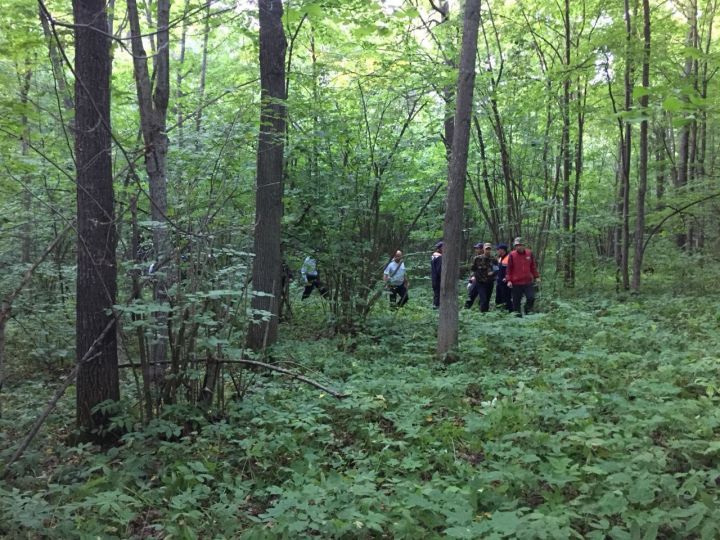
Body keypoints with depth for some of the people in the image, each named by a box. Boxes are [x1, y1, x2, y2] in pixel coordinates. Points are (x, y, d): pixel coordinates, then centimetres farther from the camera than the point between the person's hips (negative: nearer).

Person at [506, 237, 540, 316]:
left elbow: (533, 266, 13)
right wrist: (509, 280, -5)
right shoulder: (512, 255, -2)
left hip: (528, 281, 2)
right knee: (516, 300, 3)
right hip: (516, 283, -2)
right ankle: (517, 313, 15)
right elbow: (509, 269, 0)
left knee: (531, 298, -6)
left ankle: (528, 310, 16)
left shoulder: (529, 253, 5)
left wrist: (536, 277, 10)